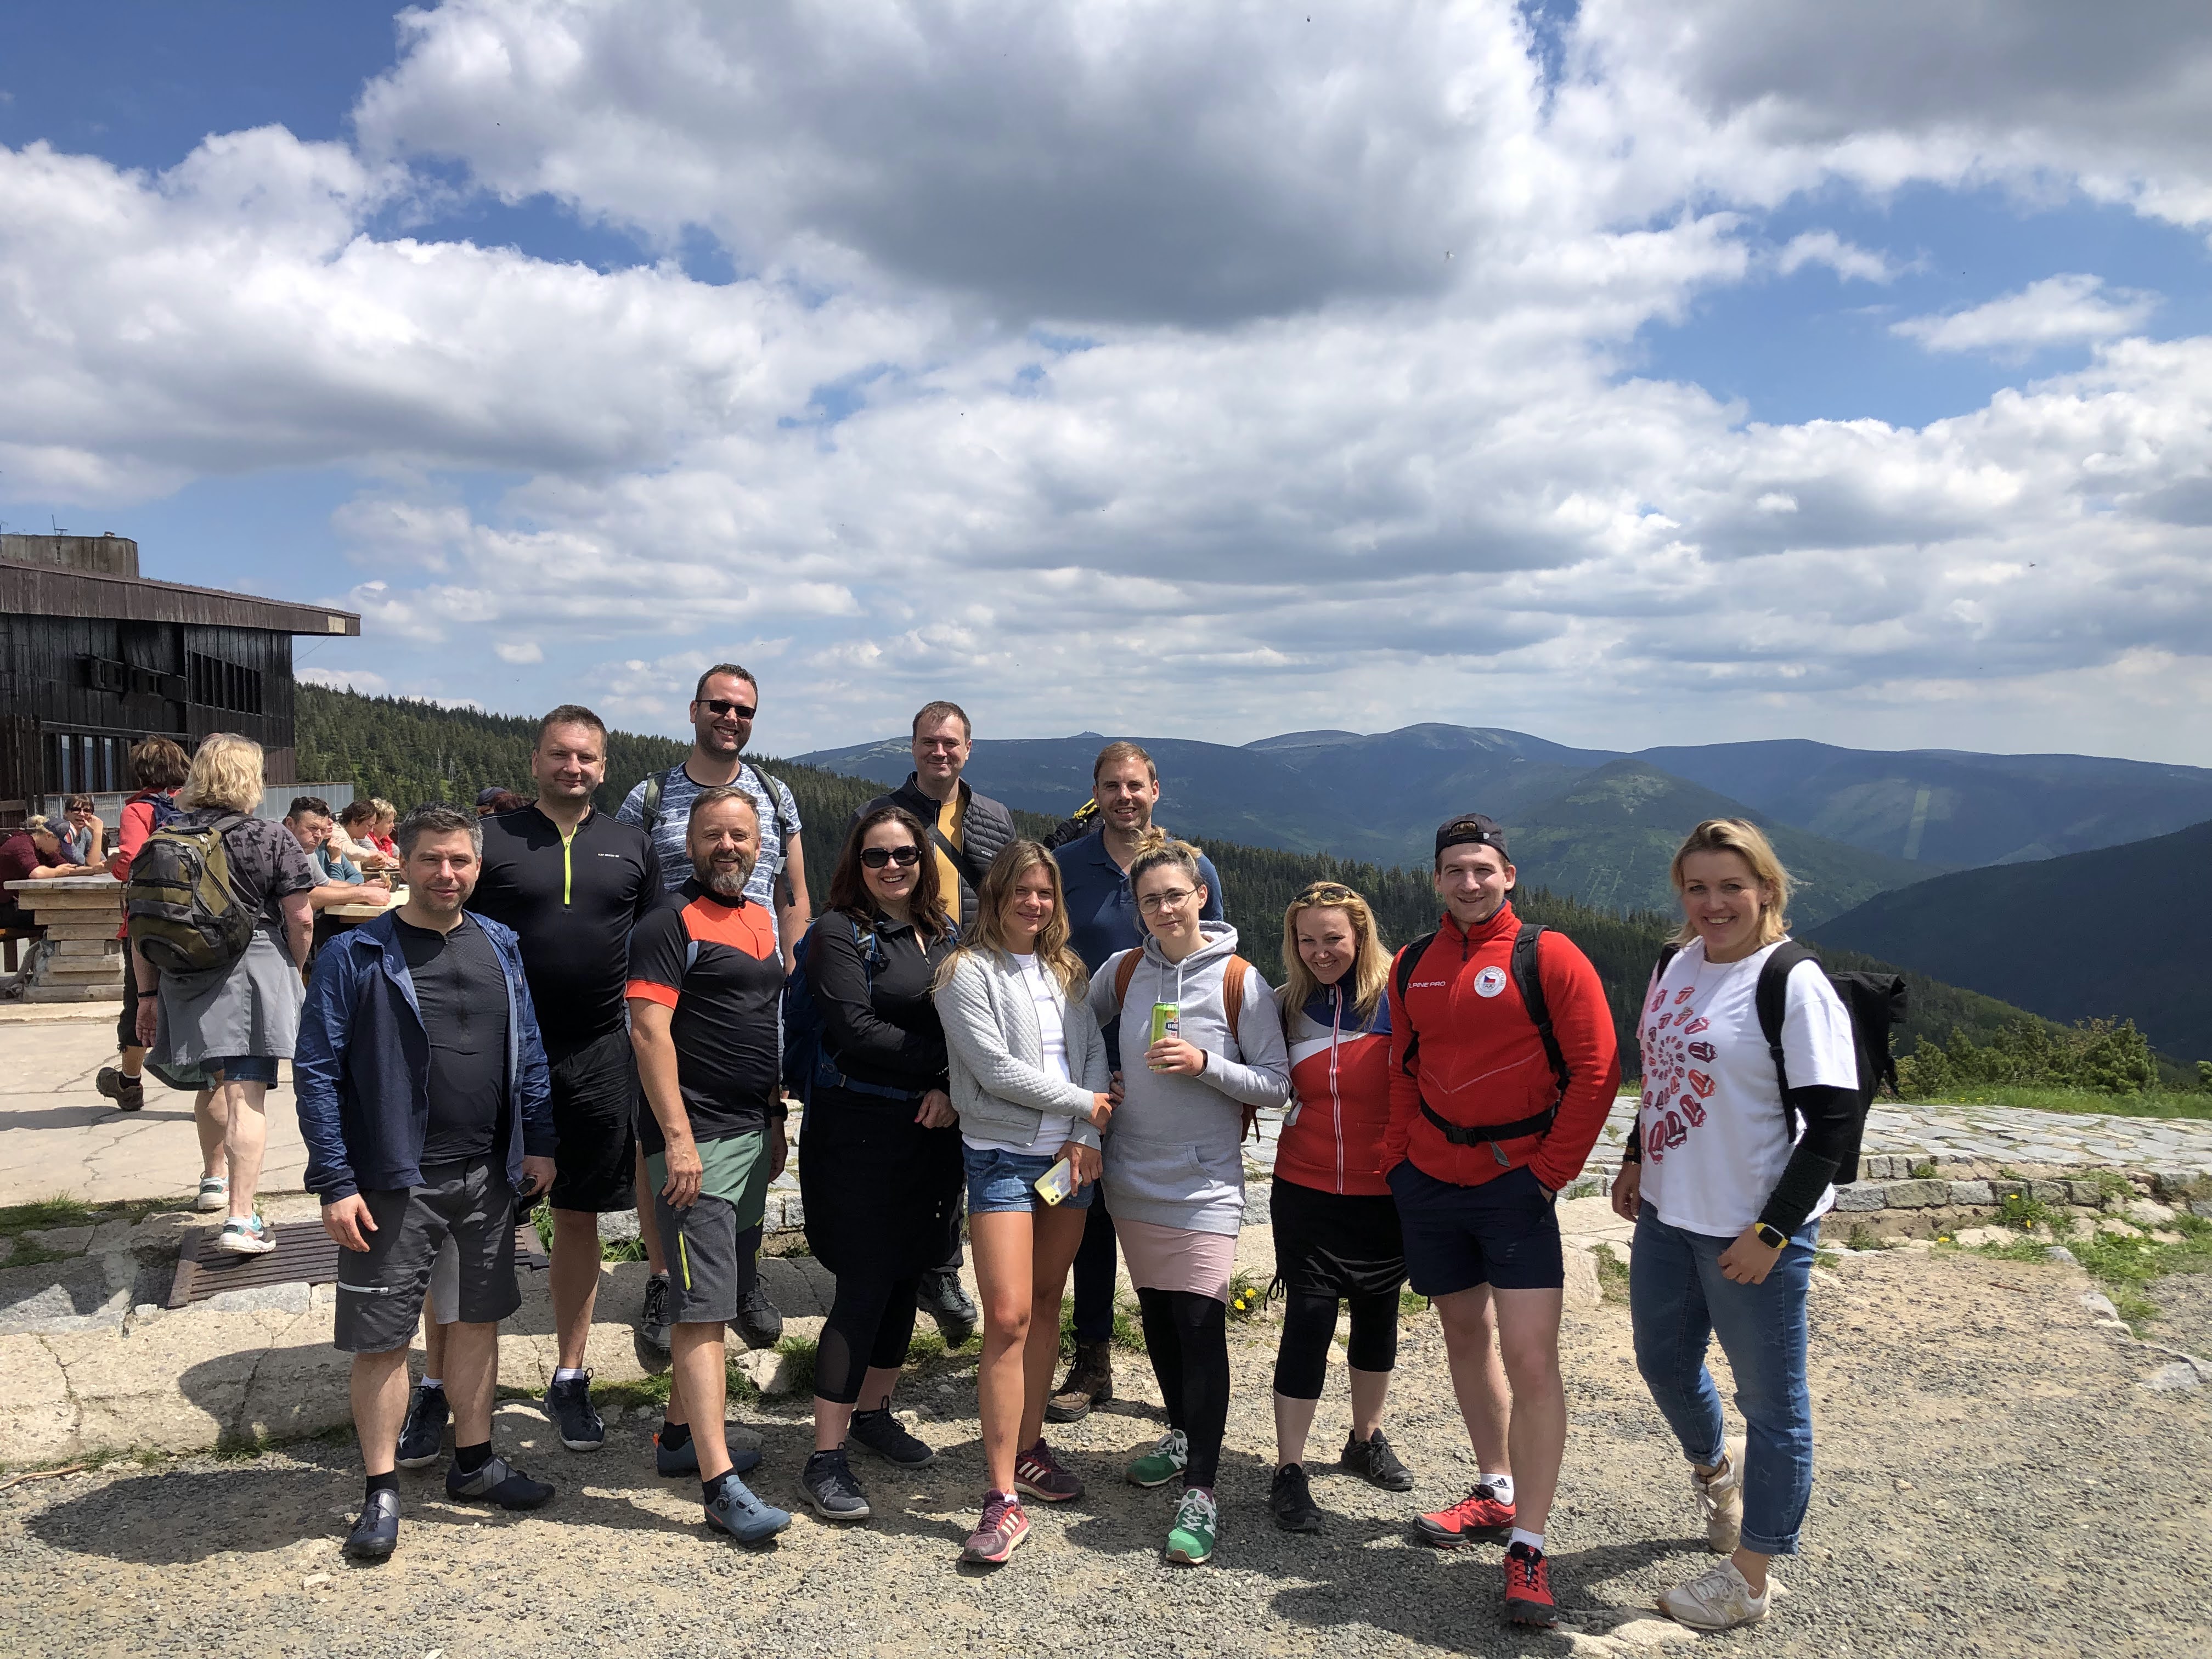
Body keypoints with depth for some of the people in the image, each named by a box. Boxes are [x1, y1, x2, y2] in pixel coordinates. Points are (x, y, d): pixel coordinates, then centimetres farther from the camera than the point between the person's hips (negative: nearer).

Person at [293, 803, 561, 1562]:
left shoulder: (500, 947, 6)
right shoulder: (356, 956, -8)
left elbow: (528, 1054, 13)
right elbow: (316, 1072, -9)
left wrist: (538, 1144, 7)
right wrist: (334, 1183, -13)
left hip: (488, 1177, 5)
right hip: (394, 1182, -4)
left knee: (478, 1317, 15)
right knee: (382, 1337, 3)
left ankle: (474, 1461, 31)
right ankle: (381, 1492, 19)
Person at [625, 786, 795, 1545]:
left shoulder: (760, 918, 14)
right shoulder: (671, 920, -10)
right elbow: (649, 1030, -17)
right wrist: (678, 1137, -21)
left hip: (751, 1134, 8)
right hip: (694, 1138, -8)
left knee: (723, 1295, 16)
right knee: (702, 1307, -8)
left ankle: (680, 1428, 32)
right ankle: (719, 1483, -6)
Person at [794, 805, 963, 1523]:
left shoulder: (946, 934, 12)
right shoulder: (839, 933, -5)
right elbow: (856, 1030, -16)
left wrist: (952, 1088, -11)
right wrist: (942, 1062, -14)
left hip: (936, 1132, 6)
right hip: (861, 1132, -6)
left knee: (907, 1277, 14)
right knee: (864, 1287, -6)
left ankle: (873, 1411, 32)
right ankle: (826, 1458, 2)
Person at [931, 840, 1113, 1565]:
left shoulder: (1066, 970, 13)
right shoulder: (968, 971, -6)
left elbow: (1095, 1054, 7)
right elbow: (995, 1069, -14)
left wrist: (1085, 1137, -7)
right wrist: (1081, 1102, -8)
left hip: (1071, 1156, 6)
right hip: (1003, 1157, -6)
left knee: (1047, 1304, 12)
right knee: (1008, 1316, -12)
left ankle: (1029, 1447, 27)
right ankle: (1003, 1498, -8)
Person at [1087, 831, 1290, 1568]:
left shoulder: (1240, 980, -7)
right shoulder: (1122, 971, 3)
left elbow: (1277, 1085, -5)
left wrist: (1205, 1063, -19)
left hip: (1205, 1182, -4)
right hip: (1133, 1174, 4)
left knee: (1201, 1323, -10)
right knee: (1155, 1312, 16)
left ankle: (1200, 1493, -3)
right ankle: (1183, 1432, 38)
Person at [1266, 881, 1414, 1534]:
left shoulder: (1399, 999, -8)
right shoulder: (1289, 1006, 0)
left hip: (1384, 1191, 0)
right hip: (1306, 1189, 0)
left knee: (1377, 1314, 15)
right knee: (1308, 1320, -3)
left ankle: (1366, 1441, 35)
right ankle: (1289, 1472, 6)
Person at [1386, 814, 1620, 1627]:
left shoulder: (1548, 957, -8)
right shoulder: (1412, 966, 7)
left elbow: (1597, 1070, -9)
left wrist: (1550, 1170, -10)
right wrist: (1396, 1155, 6)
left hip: (1514, 1185, -5)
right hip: (1429, 1184, 6)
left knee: (1530, 1357, -10)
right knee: (1466, 1335, 17)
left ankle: (1528, 1545, -1)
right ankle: (1496, 1492, 34)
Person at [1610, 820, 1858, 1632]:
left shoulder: (1795, 985, -17)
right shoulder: (1675, 965, 5)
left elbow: (1833, 1122, -18)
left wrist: (1771, 1231, -19)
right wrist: (1636, 1160, 17)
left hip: (1753, 1233, -7)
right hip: (1667, 1214, 8)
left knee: (1771, 1400, 8)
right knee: (1663, 1364, 23)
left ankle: (1748, 1579, 23)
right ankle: (1713, 1470, 52)